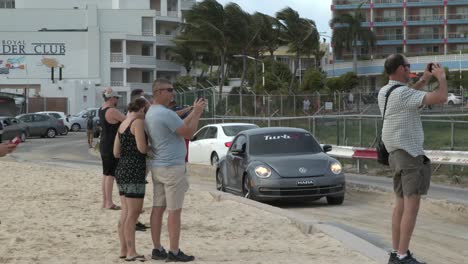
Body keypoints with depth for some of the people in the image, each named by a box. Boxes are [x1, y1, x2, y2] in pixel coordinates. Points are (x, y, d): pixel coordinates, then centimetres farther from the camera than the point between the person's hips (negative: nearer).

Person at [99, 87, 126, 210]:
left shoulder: (102, 109, 8)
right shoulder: (112, 111, -19)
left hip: (104, 145, 10)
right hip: (111, 147, -10)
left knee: (105, 173, 14)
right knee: (110, 174, -6)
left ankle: (105, 201, 19)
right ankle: (109, 203, -4)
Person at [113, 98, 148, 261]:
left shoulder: (122, 125, 16)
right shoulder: (138, 122, -9)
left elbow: (116, 153, 16)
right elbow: (142, 148, -17)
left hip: (121, 170, 9)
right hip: (134, 172, -9)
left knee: (126, 212, 11)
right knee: (133, 213, -7)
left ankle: (123, 249, 14)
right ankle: (131, 252, -6)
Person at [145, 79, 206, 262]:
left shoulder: (150, 114, 12)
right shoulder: (166, 114, -19)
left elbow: (181, 127, 16)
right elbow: (189, 133, -14)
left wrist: (194, 112, 14)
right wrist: (197, 112, -3)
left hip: (158, 167, 9)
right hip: (172, 168, -9)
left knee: (158, 208, 9)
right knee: (174, 211, -3)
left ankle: (157, 249, 12)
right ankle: (174, 252, 0)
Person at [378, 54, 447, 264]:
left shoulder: (384, 92, 11)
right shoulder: (403, 93, -17)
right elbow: (440, 98, -22)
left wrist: (423, 81, 23)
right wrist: (442, 78, -4)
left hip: (396, 154, 9)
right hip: (410, 153, -9)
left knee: (401, 204, 10)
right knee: (412, 205, -9)